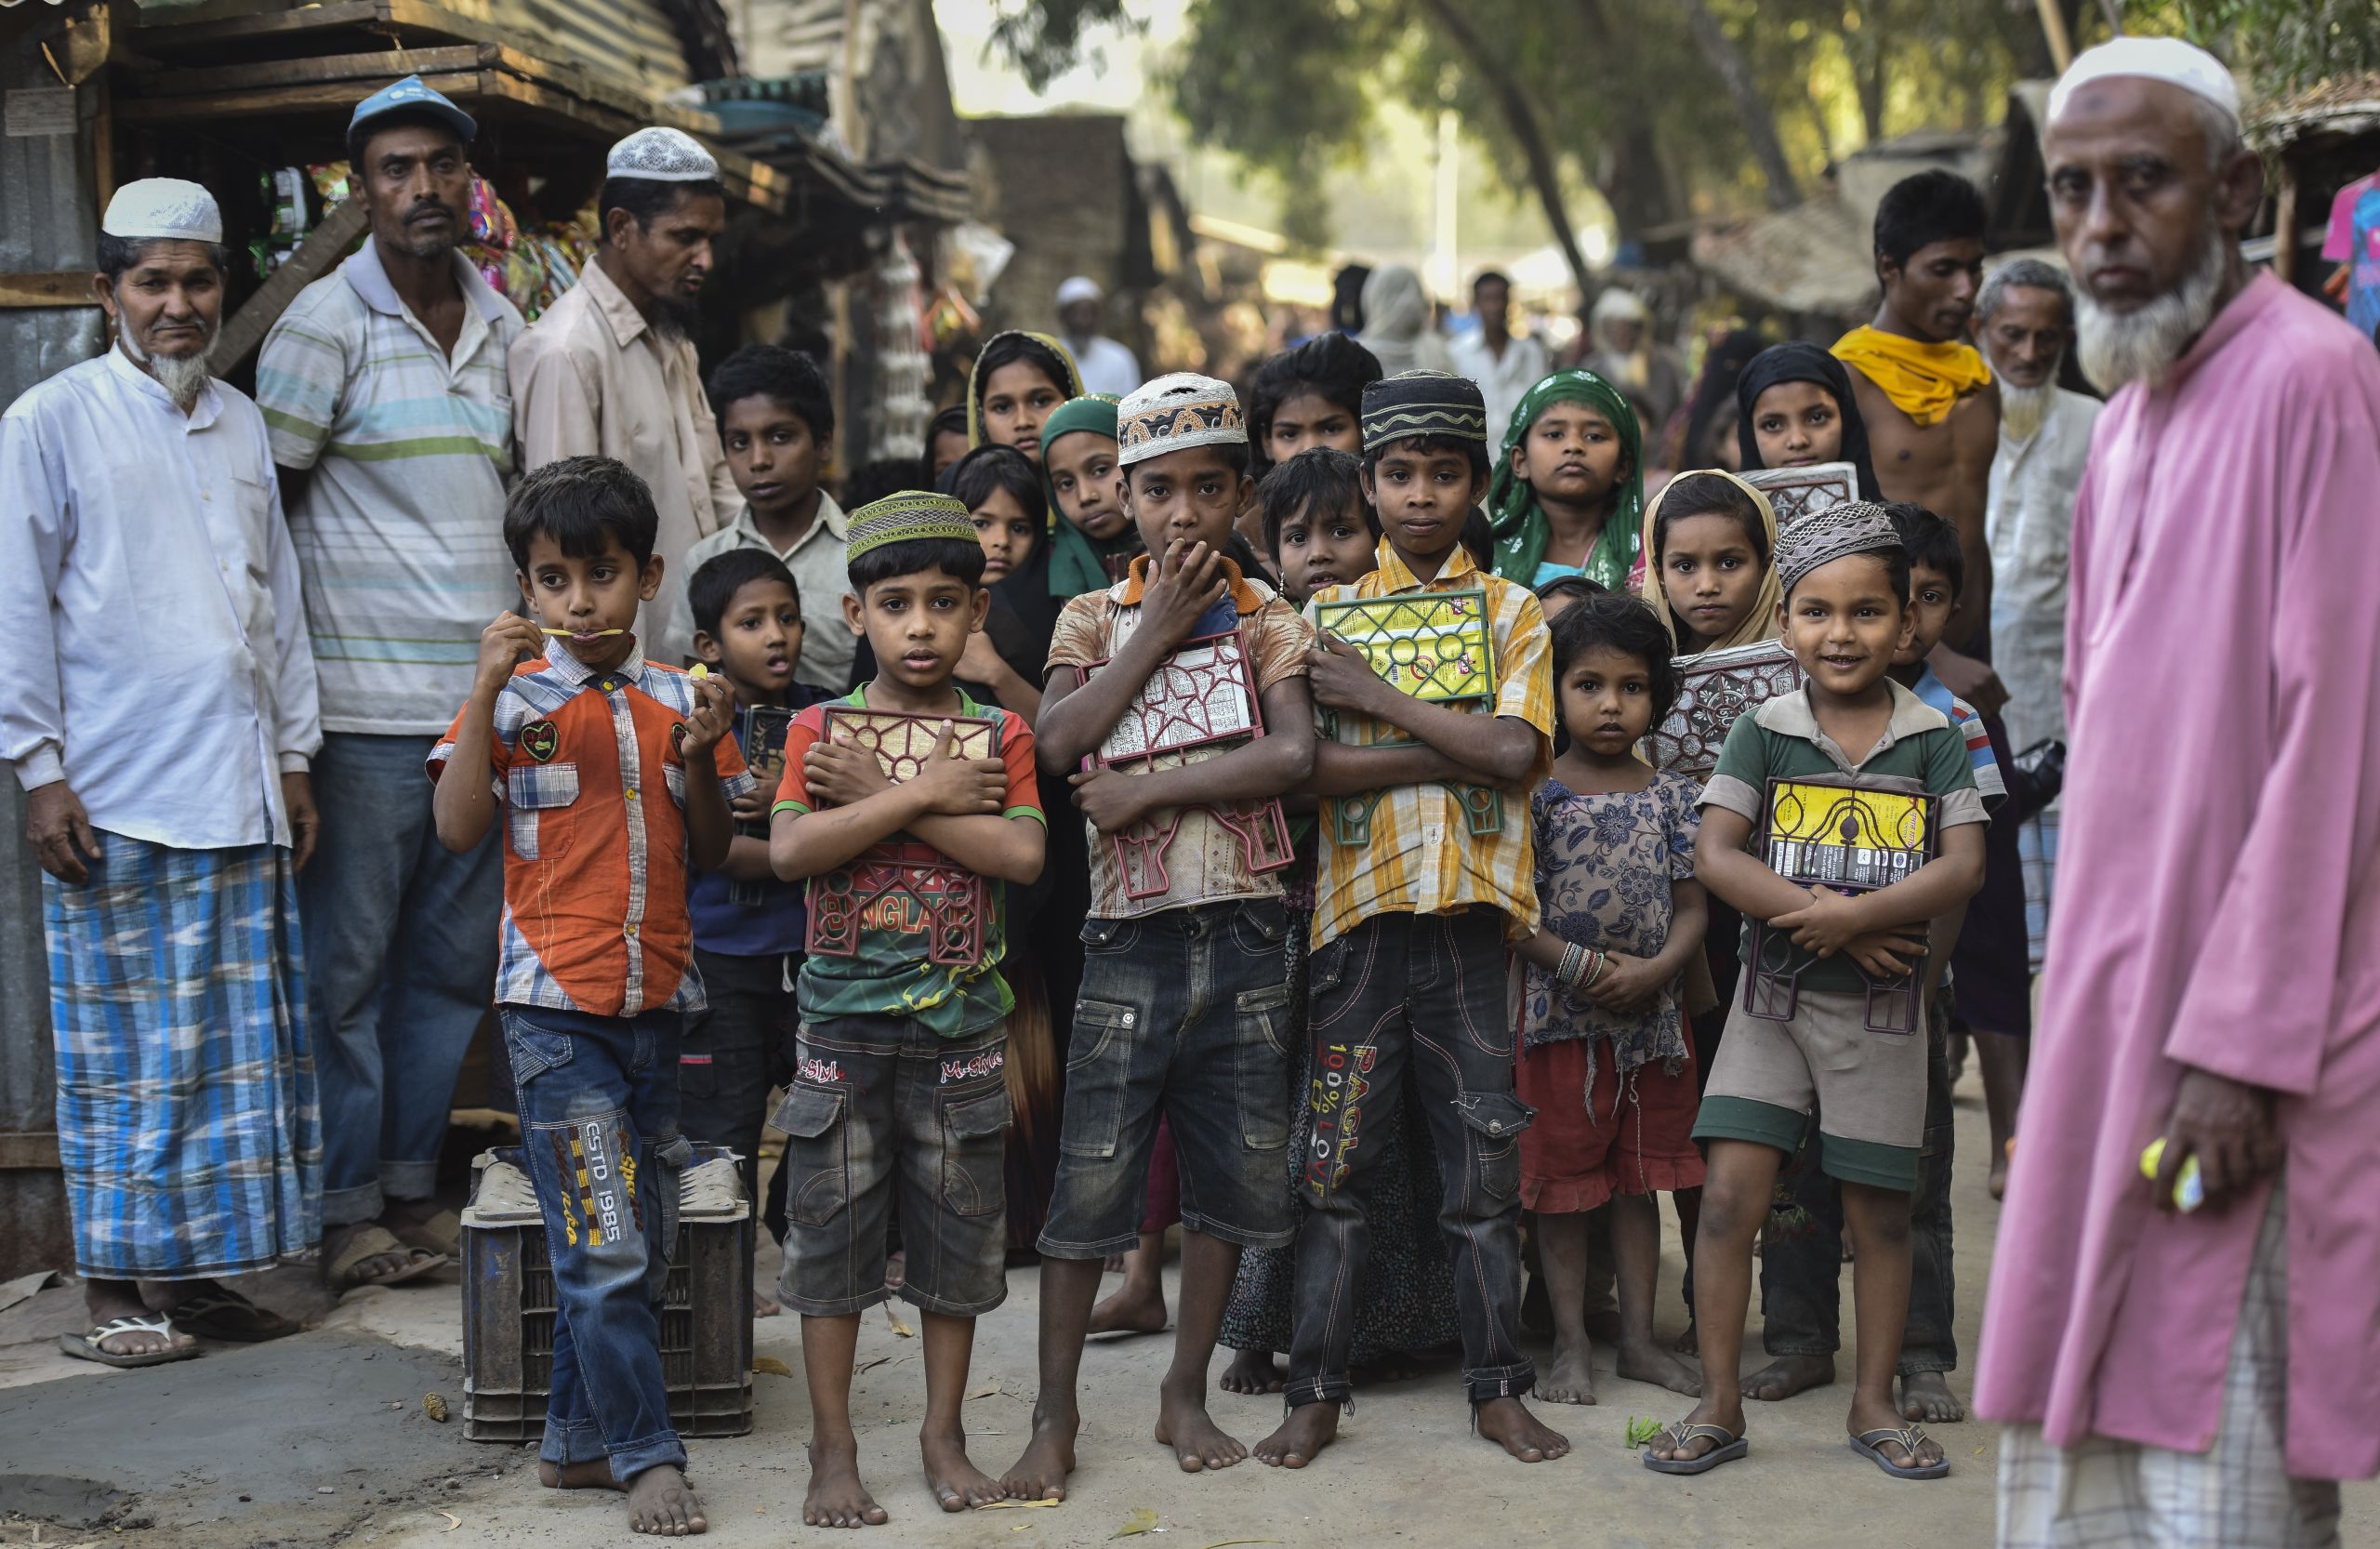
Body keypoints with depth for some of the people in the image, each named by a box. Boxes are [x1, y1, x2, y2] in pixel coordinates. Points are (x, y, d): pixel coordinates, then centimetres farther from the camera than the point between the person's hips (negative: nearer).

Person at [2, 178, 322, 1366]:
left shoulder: (240, 425, 15)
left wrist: (293, 755, 16)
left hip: (238, 791, 6)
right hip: (116, 799, -5)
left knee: (241, 1042, 6)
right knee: (128, 1049, -2)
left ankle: (195, 1269, 16)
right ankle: (114, 1289, 7)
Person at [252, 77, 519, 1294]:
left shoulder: (503, 327, 13)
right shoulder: (325, 322, -5)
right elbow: (263, 502, -4)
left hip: (487, 693, 6)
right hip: (368, 702, -6)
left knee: (456, 959, 10)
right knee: (348, 961, 0)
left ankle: (415, 1187, 20)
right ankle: (343, 1209, 9)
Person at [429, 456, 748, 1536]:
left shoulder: (677, 699, 8)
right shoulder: (514, 696, -2)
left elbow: (708, 855, 10)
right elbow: (459, 830, -12)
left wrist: (701, 757, -8)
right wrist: (487, 690, -18)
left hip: (657, 998, 5)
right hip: (555, 1006, -4)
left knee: (639, 1245, 10)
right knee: (603, 1245, -6)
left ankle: (576, 1441, 23)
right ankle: (646, 1456, 4)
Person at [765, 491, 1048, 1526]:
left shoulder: (999, 734, 2)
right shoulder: (819, 730, 0)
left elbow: (1021, 854, -14)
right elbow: (790, 851, -16)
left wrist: (878, 797, -16)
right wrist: (925, 793, -19)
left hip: (962, 1023, 1)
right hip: (845, 1021, -1)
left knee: (959, 1232, 9)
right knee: (832, 1231, 4)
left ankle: (944, 1435, 24)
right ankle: (833, 1449, 15)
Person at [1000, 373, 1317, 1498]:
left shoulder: (1268, 620, 4)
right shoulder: (1094, 619, 6)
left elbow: (1293, 755, -13)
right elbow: (1060, 746, -12)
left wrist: (1149, 789, -15)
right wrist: (1159, 629, -9)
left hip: (1245, 931, 1)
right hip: (1130, 933, -1)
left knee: (1234, 1174, 9)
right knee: (1090, 1180, 0)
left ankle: (1186, 1393, 24)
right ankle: (1056, 1415, 11)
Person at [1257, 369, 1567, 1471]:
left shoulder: (1510, 611, 7)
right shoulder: (1326, 615, 9)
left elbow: (1516, 751, -9)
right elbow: (1304, 766, -6)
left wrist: (1373, 698, -10)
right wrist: (1450, 754, -12)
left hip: (1473, 909, 0)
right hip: (1361, 906, 0)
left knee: (1484, 1154, 5)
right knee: (1338, 1161, 4)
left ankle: (1498, 1385, 15)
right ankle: (1315, 1390, 11)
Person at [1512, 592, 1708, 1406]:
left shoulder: (1670, 796, 3)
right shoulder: (1536, 791, -6)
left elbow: (1690, 907, 3)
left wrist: (1654, 971, -15)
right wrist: (1576, 961, -19)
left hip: (1650, 1014, 3)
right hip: (1558, 1017, -3)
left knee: (1639, 1176, 12)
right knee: (1561, 1181, 5)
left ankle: (1639, 1336, 21)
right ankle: (1570, 1345, 13)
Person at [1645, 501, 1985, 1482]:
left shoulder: (1932, 735, -1)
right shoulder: (1765, 731, -2)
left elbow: (1963, 865, -9)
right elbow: (1715, 857, -11)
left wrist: (1852, 916, -21)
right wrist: (1829, 922, -20)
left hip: (1882, 1001, 0)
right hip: (1773, 993, 0)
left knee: (1879, 1209, 8)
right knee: (1729, 1194, -7)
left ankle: (1874, 1403, 23)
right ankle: (1719, 1406, 4)